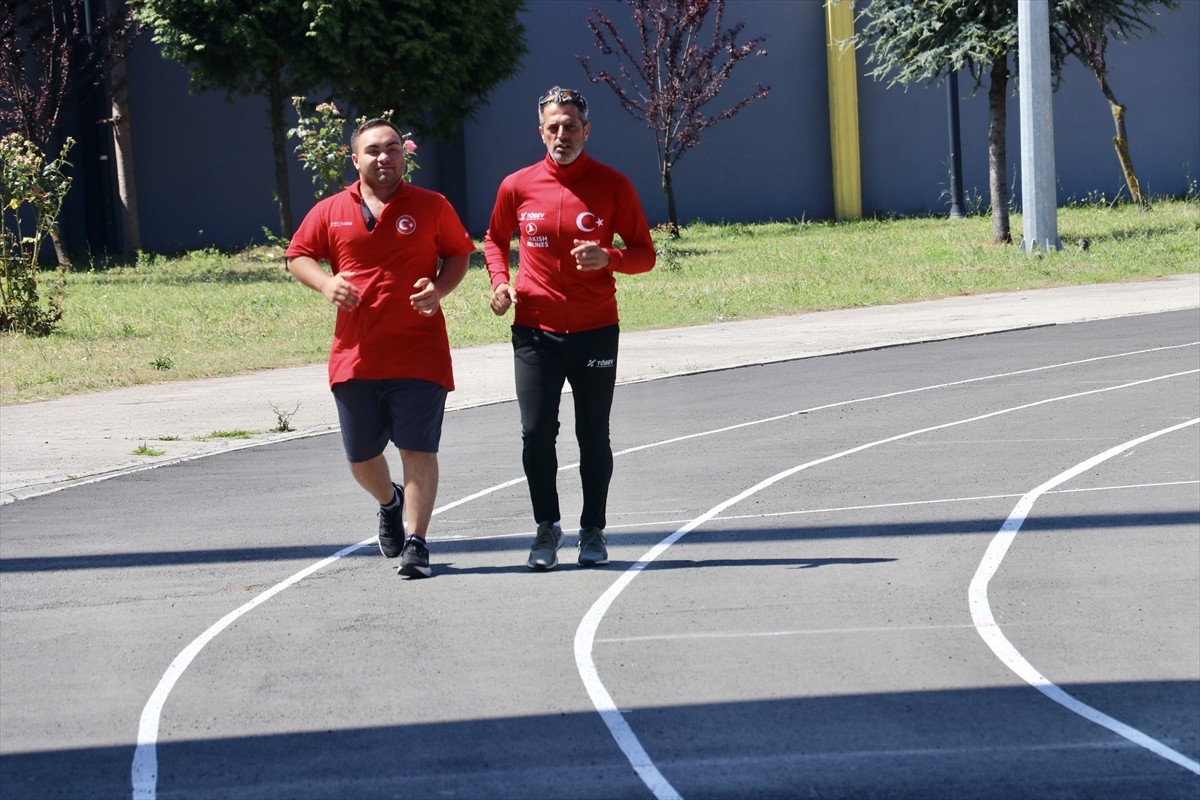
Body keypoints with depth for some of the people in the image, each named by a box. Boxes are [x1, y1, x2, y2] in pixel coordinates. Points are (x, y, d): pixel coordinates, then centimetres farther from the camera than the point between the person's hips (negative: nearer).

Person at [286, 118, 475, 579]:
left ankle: (416, 543, -3)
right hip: (354, 359, 2)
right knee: (361, 456, 11)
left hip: (419, 355, -2)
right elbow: (297, 256, 14)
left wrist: (439, 289, -8)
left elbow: (459, 254, 12)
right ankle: (390, 503, 43)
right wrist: (325, 283, -7)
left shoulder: (431, 207, 3)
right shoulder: (331, 212, 6)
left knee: (418, 450, -8)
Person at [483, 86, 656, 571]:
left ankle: (593, 531, 18)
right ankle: (546, 527, 11)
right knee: (536, 432, -4)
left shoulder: (612, 186, -1)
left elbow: (644, 254, 3)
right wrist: (500, 281, 1)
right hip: (535, 330, 1)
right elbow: (495, 239, 19)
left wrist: (609, 258, -18)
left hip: (595, 330, -1)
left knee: (593, 436, 5)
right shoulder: (518, 186, 2)